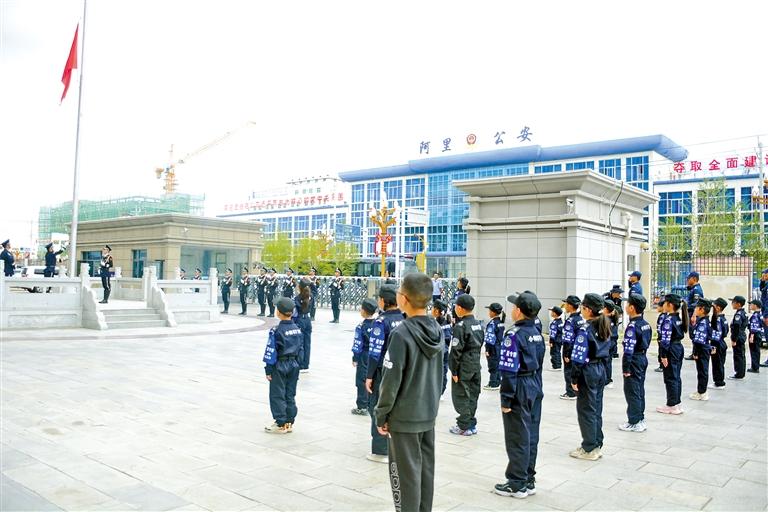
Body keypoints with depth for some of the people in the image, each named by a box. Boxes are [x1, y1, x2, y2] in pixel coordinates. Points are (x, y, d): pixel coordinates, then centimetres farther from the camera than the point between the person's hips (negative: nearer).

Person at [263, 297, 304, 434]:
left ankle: (281, 424, 7)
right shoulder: (297, 329, 3)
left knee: (277, 395, 4)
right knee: (290, 395, 14)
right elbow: (300, 350, 9)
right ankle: (289, 422, 20)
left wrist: (268, 370, -9)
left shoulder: (276, 331, -17)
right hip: (293, 366, 6)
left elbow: (271, 351, -15)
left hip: (279, 366, -6)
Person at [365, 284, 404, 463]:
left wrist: (369, 376, -11)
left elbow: (375, 351, -17)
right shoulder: (403, 319, 3)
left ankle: (380, 451, 10)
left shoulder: (381, 321, -16)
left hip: (383, 372, -6)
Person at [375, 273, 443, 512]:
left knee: (406, 473, 5)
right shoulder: (436, 330, 1)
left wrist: (381, 414, -7)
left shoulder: (401, 334, -21)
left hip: (404, 416, -7)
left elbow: (391, 380, -19)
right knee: (426, 469, 16)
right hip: (429, 414, 7)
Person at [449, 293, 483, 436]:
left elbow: (456, 351, -17)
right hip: (476, 364, 8)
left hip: (463, 366, -7)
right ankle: (472, 424, 22)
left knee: (461, 396, 3)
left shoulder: (460, 326, -17)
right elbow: (480, 344, 13)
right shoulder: (478, 324, 6)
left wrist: (454, 371, -13)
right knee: (472, 394, 14)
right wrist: (475, 359, 19)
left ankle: (464, 426, 7)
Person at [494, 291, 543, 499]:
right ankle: (528, 481, 23)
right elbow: (538, 365, 14)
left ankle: (517, 485, 10)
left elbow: (509, 370, -20)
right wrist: (537, 389, 21)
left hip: (519, 389, -8)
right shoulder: (536, 333, 8)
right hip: (534, 387, 8)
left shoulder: (514, 335, -18)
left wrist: (506, 399, -17)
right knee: (530, 435, 14)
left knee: (517, 438, 1)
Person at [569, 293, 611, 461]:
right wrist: (602, 369, 18)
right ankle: (597, 445, 24)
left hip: (588, 372, -8)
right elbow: (606, 352, 12)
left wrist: (574, 378, -14)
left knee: (586, 410, 2)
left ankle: (589, 449, 8)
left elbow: (579, 357, -19)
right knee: (596, 409, 16)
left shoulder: (585, 329, -19)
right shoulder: (605, 326, 6)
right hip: (601, 370, 8)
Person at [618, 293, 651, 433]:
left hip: (634, 361, -9)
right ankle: (640, 419, 24)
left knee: (632, 392, -1)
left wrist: (626, 368, -20)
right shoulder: (646, 324, 7)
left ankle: (634, 422, 5)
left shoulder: (632, 326, -21)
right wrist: (641, 355, 20)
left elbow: (629, 349, -23)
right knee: (640, 390, 16)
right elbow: (647, 342, 15)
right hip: (643, 358, 9)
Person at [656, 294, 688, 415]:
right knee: (676, 377, 14)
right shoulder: (679, 317, 8)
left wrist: (663, 355, -19)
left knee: (670, 378, -1)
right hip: (679, 347, 9)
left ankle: (672, 406, 5)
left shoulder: (668, 319, -18)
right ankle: (676, 403, 20)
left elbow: (665, 339, -20)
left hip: (671, 350, -9)